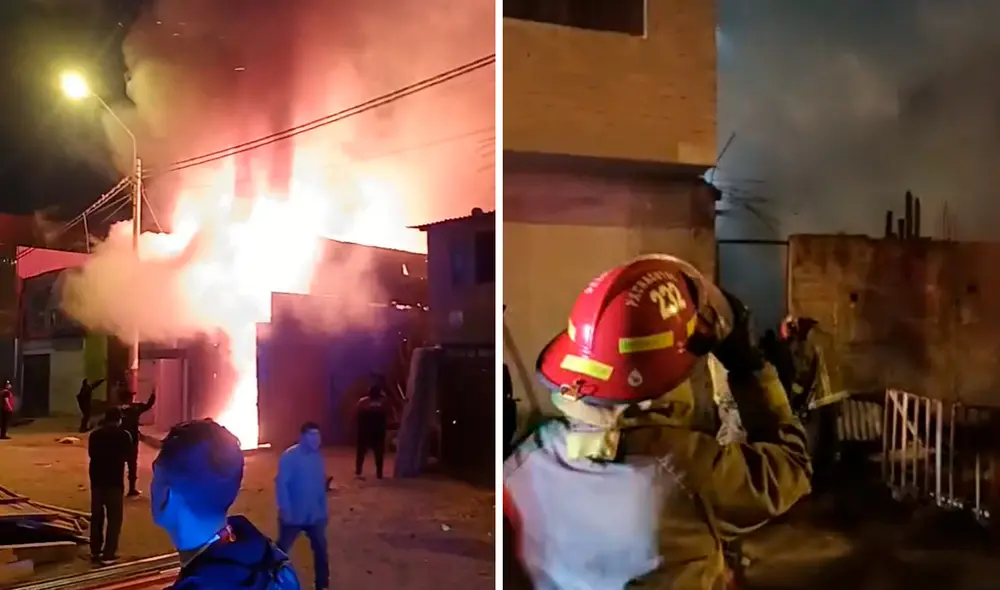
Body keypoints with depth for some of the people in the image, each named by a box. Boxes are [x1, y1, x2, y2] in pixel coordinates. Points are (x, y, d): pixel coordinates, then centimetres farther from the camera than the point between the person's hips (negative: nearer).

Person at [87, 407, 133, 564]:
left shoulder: (95, 435, 0)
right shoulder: (123, 436, -9)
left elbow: (91, 453, 11)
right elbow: (128, 456, -1)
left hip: (97, 479, 4)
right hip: (114, 480, -4)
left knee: (97, 516, 16)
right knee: (114, 517, 1)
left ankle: (95, 551, 23)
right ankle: (108, 554, -5)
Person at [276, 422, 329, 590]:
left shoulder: (318, 456, 2)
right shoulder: (289, 456, -17)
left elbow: (321, 485, 8)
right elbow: (281, 484, -19)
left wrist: (323, 510, 10)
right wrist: (285, 510, -23)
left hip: (315, 515, 5)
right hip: (293, 515, -5)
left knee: (321, 549, 8)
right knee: (281, 549, 11)